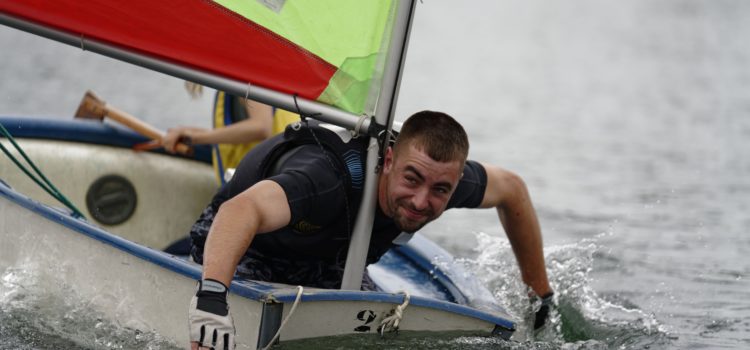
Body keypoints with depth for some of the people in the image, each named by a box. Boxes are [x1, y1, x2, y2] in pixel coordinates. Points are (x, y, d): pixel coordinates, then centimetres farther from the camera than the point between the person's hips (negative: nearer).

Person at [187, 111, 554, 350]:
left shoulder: (439, 175, -26)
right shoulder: (330, 177, -46)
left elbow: (512, 189, -4)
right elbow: (242, 209, -64)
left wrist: (541, 295, 0)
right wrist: (211, 295, -80)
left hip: (323, 260, 6)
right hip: (237, 242, -6)